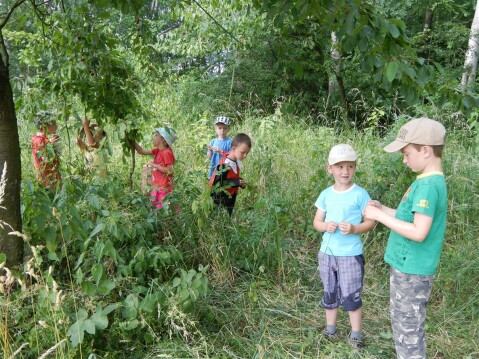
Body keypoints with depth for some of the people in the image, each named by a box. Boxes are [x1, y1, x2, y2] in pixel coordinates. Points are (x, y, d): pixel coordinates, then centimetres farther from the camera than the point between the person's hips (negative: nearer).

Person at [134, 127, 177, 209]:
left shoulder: (167, 153, -16)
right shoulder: (158, 151, 9)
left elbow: (170, 170, -20)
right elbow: (142, 151, 12)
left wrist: (154, 165, -17)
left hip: (164, 186, -9)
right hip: (157, 186, 9)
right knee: (157, 205, 13)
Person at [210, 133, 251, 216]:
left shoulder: (237, 161, -1)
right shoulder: (225, 166, -28)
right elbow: (216, 184, -29)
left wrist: (240, 182, -5)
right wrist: (236, 182, -30)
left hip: (230, 198, 8)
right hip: (221, 200, -8)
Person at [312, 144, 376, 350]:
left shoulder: (360, 194, -9)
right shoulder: (326, 194, 2)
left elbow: (371, 222, -6)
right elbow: (316, 222, 7)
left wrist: (354, 229, -23)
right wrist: (326, 226, -15)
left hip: (351, 254, -4)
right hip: (327, 253, 4)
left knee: (351, 295, 4)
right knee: (329, 293, 16)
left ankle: (355, 334, 21)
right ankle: (330, 329, 32)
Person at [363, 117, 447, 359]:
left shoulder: (428, 185, -22)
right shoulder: (428, 181, 9)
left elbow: (419, 232, -28)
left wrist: (380, 217, -20)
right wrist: (383, 209, 8)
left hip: (412, 271, -9)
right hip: (407, 266, 9)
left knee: (408, 329, 4)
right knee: (402, 324, 22)